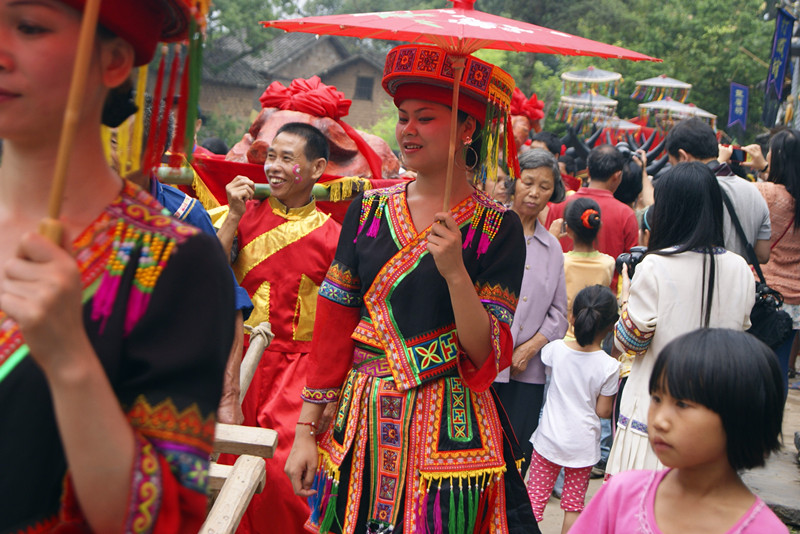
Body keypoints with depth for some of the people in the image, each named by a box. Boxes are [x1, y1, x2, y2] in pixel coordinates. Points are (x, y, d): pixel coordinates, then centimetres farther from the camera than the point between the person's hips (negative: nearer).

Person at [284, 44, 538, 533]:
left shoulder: (498, 227, -6)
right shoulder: (370, 209, 2)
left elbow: (487, 354, -10)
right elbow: (334, 325, 3)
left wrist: (456, 273, -25)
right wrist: (306, 430, 1)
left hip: (448, 428, -3)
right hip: (362, 420, 3)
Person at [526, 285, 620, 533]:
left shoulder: (556, 349, -9)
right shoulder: (609, 366, -13)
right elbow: (603, 411, -8)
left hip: (549, 439, 1)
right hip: (583, 445, -1)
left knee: (534, 498, 9)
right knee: (573, 505, 11)